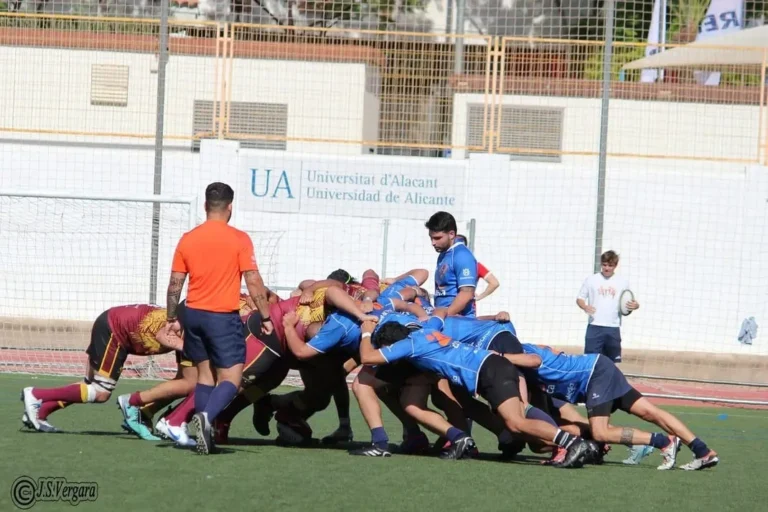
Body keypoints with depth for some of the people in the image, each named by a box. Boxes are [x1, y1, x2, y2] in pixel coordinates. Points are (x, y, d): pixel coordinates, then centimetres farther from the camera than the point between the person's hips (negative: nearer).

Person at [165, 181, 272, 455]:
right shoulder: (239, 239, -8)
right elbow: (253, 282, -10)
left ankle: (204, 432, 9)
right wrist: (265, 317, -1)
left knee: (205, 374, 16)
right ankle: (206, 417, -27)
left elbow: (175, 284, 7)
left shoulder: (188, 239, 3)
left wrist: (172, 319, 18)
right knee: (230, 378, -2)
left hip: (194, 314, 5)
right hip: (223, 317, -5)